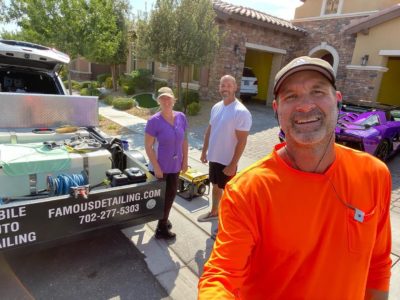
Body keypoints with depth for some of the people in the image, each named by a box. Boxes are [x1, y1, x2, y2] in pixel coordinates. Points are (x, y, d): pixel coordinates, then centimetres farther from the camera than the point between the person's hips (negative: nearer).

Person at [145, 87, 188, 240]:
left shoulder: (181, 117, -3)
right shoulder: (154, 121, -18)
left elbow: (184, 140, 7)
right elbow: (148, 146, -16)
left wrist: (185, 161, 5)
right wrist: (156, 167, -18)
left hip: (175, 165, 6)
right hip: (160, 167, -5)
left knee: (171, 194, 20)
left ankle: (164, 220, 45)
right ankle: (161, 229, 28)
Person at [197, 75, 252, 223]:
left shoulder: (241, 112, -20)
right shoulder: (216, 107, 3)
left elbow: (242, 141, -21)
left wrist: (233, 164, -21)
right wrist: (204, 151, 13)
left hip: (228, 161, -7)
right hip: (213, 157, 7)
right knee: (216, 186, 23)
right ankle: (214, 212, 44)